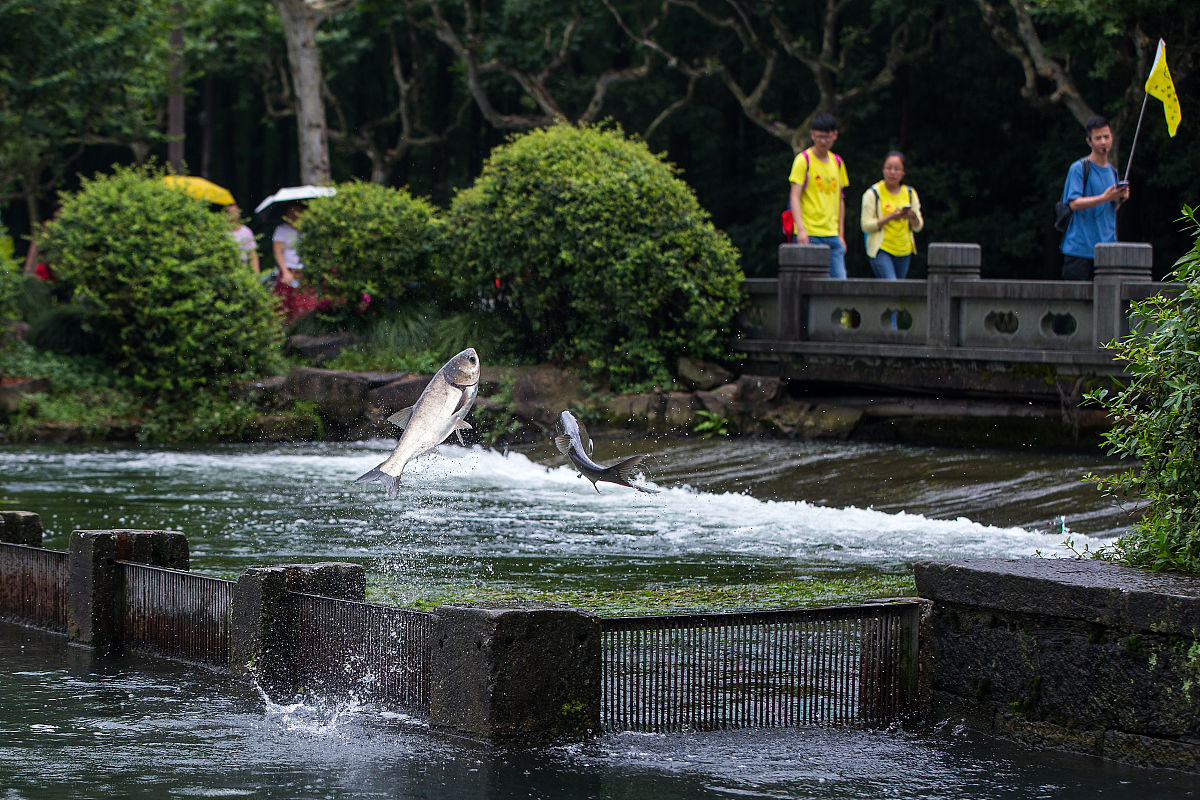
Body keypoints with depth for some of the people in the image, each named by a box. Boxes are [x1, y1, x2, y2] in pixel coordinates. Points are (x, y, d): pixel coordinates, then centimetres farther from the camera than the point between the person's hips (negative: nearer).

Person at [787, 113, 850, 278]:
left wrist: (841, 235, 16)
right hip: (810, 236, -5)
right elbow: (795, 196, -9)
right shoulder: (803, 160, -3)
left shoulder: (837, 162, 14)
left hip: (833, 235, 5)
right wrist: (801, 229, -21)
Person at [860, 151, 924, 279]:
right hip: (881, 250, -5)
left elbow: (918, 227, 10)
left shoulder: (910, 193, 9)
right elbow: (866, 226, -9)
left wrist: (913, 217, -14)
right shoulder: (873, 194, -4)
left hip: (904, 250, 5)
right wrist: (890, 217, -21)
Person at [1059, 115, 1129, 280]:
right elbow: (1075, 203, -14)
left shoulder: (1112, 171, 17)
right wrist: (1104, 198, -23)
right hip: (1079, 247, -6)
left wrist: (1120, 199, 0)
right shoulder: (1078, 168, -4)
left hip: (1106, 247, 6)